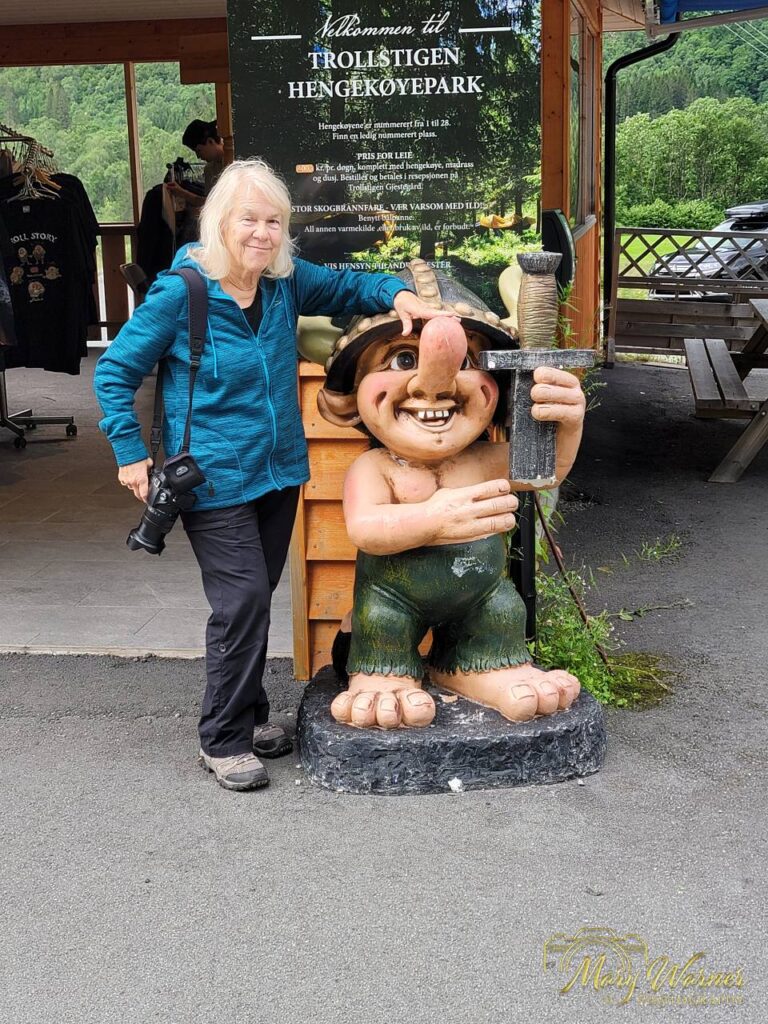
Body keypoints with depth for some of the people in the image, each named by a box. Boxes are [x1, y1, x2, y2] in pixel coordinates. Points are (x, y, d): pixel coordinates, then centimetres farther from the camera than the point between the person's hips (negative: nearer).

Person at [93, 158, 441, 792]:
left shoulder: (286, 280, 0)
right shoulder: (180, 293, -14)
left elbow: (347, 287, 15)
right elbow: (115, 372, -5)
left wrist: (398, 295, -6)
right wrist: (131, 454, -9)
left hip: (278, 472, 6)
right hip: (213, 478, -6)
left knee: (256, 597, 15)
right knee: (244, 599, -10)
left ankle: (249, 713, 33)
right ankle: (222, 739, 7)